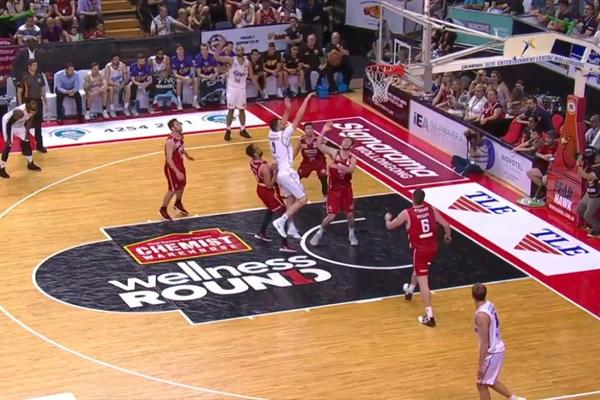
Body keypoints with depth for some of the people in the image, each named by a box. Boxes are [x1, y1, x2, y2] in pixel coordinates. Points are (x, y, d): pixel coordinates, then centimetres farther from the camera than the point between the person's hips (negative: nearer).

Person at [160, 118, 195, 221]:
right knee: (172, 190, 2)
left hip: (180, 165, 9)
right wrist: (177, 172, -33)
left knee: (182, 185, 23)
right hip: (172, 168, -9)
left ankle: (178, 204, 47)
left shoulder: (180, 135, -4)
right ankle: (163, 209, 21)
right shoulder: (170, 141, -32)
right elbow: (169, 159, -31)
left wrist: (186, 154, 22)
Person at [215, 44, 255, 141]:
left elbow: (251, 76, 8)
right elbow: (217, 58, -23)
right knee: (231, 110, 1)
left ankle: (242, 130, 22)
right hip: (232, 88, -3)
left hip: (242, 88, 3)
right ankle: (228, 131, 9)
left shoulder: (247, 62, -1)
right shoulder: (231, 60, -11)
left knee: (242, 110, 11)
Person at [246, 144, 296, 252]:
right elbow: (269, 185, -28)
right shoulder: (264, 167, -32)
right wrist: (275, 171, -27)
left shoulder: (253, 162, -5)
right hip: (269, 192, -9)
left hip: (261, 189, 9)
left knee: (271, 210, 33)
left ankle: (261, 233, 47)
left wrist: (271, 168, 1)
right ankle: (284, 245, -2)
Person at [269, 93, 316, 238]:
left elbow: (283, 122, 20)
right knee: (302, 199, -3)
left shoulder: (272, 133, 0)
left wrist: (288, 108, 11)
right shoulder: (283, 135, -20)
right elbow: (298, 117, -20)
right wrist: (306, 99, -16)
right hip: (287, 173, -9)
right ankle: (280, 221, -9)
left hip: (280, 172, 9)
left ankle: (291, 228, 25)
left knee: (290, 200, 19)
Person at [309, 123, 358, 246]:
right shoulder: (334, 153, -6)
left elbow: (350, 169, -29)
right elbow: (319, 144, -13)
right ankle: (319, 234, 16)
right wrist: (324, 131, -24)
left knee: (350, 214, 8)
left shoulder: (352, 159, -7)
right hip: (334, 189, -1)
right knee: (331, 215, -5)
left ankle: (351, 234, 32)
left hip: (346, 189, 1)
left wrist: (337, 166, -43)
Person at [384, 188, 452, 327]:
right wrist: (448, 236, 25)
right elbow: (446, 225, 2)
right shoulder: (431, 209, 0)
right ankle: (409, 291, 60)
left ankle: (429, 316, -12)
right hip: (433, 248, 6)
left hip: (420, 250, -6)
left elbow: (390, 226, 1)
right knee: (417, 268, 35)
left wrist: (387, 218, 25)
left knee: (423, 282, -6)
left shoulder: (407, 213, -11)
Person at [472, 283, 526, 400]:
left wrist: (480, 365, -20)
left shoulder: (481, 315, -28)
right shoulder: (489, 305, 1)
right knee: (490, 381, 24)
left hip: (492, 352, -9)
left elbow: (484, 343, -26)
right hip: (497, 348, 9)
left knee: (481, 384, 6)